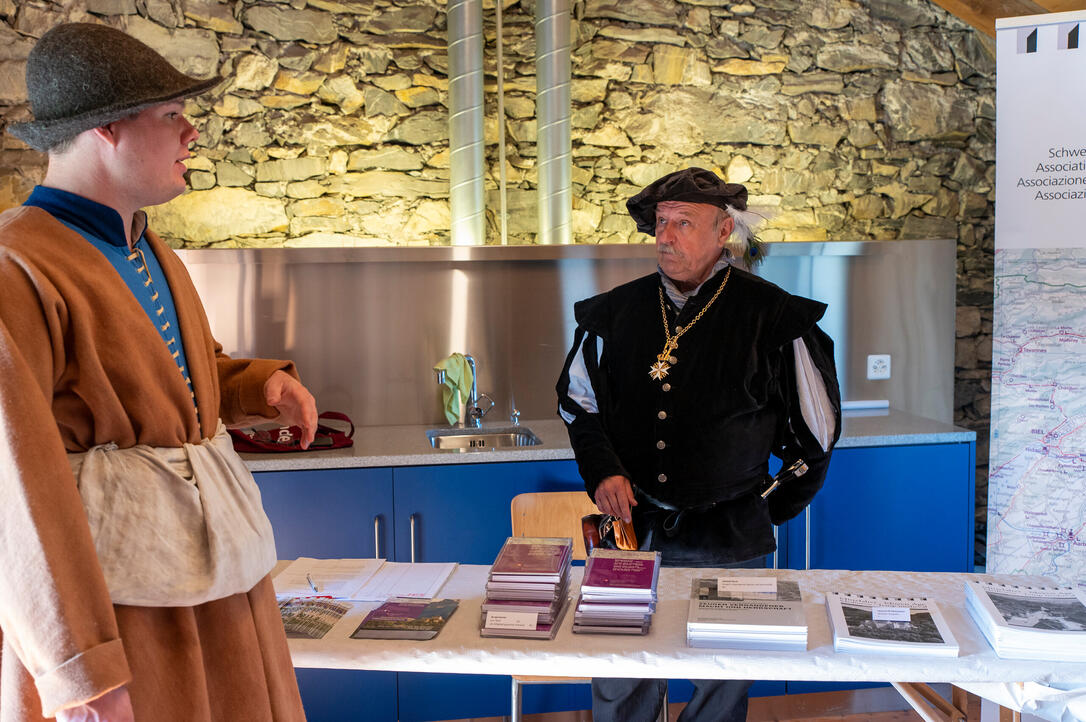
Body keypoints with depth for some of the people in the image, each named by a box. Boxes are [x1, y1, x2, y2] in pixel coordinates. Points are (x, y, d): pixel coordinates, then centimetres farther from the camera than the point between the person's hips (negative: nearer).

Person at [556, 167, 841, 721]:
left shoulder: (774, 318, -8)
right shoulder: (614, 313, 2)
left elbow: (816, 426, 2)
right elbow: (577, 401, 14)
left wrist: (773, 510, 10)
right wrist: (603, 471, -2)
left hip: (727, 541, -2)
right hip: (632, 530, 2)